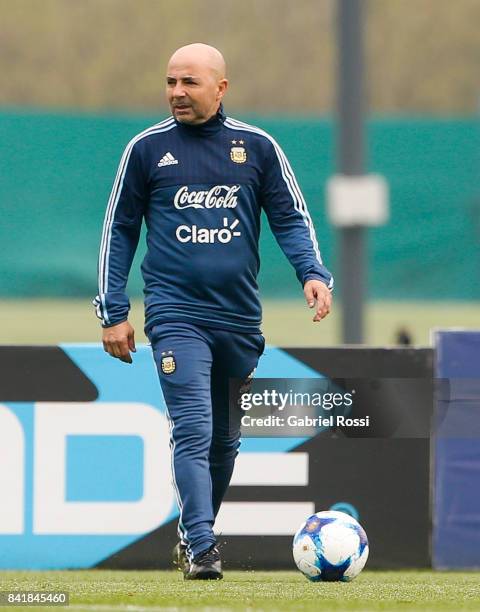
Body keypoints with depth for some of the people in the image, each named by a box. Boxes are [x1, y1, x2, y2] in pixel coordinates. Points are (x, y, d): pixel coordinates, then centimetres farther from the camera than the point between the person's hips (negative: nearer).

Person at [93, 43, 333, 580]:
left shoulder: (257, 148, 5)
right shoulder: (148, 149, 2)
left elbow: (291, 218, 10)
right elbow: (119, 229, 8)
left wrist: (313, 274, -8)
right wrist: (113, 311, 3)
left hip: (239, 316, 3)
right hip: (176, 314, -3)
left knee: (225, 440, 13)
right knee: (193, 433, -17)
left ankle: (193, 534, 30)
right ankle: (201, 550, -21)